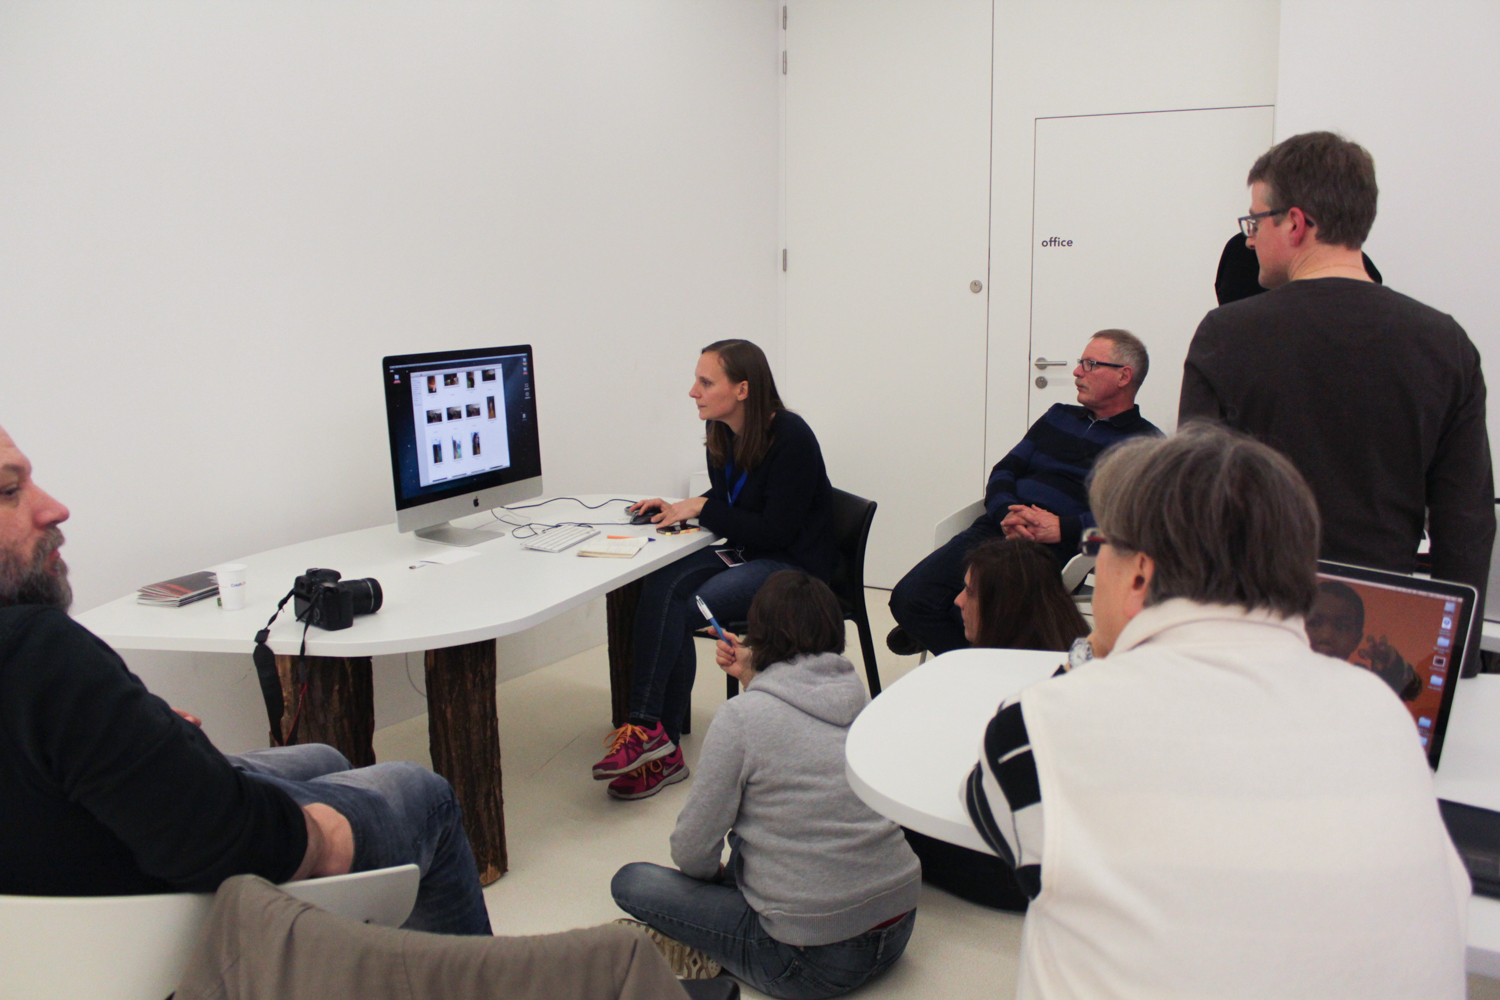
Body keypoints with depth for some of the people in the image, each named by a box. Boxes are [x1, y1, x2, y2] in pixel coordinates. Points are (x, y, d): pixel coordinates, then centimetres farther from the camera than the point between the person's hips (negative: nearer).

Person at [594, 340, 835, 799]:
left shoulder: (791, 438, -18)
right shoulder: (721, 434, 4)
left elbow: (775, 532, -19)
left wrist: (702, 508, -17)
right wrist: (680, 510, -1)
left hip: (794, 567, -7)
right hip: (742, 554, 7)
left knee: (678, 610, -26)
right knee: (659, 586, -21)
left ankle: (649, 732, -15)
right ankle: (658, 744, -22)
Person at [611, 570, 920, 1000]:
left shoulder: (741, 716, -16)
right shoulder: (860, 696, 2)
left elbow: (692, 852, -8)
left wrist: (715, 875, 13)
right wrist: (754, 680, 21)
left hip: (815, 962, -7)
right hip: (899, 928, 7)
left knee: (631, 882, 7)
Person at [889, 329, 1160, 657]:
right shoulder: (1059, 416, 27)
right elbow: (1004, 471, 18)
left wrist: (1061, 528, -19)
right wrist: (1007, 513, -5)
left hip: (1055, 547, -5)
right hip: (998, 528, 6)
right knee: (909, 597, -16)